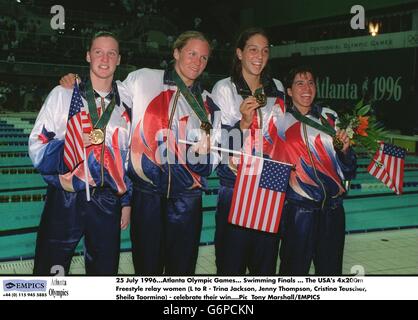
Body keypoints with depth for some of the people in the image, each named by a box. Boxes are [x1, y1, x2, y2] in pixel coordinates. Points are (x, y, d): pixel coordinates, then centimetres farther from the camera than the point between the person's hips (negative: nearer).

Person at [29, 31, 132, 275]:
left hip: (107, 203, 2)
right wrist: (73, 144, -19)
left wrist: (127, 201, 13)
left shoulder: (126, 102, 8)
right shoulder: (63, 95, 1)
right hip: (64, 200, -2)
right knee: (50, 270, 4)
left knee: (105, 271, 12)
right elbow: (37, 147, -2)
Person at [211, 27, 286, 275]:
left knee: (265, 264, 9)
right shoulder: (224, 88, -2)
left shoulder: (276, 89, 12)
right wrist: (243, 123, -24)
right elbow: (218, 145, -8)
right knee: (231, 265, -1)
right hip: (234, 187, -4)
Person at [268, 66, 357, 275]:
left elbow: (349, 172, 12)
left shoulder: (329, 118, 10)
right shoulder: (281, 122, 0)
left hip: (332, 210, 4)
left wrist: (345, 149, -7)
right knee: (295, 270, 2)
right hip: (297, 209, -3)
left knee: (331, 270, 10)